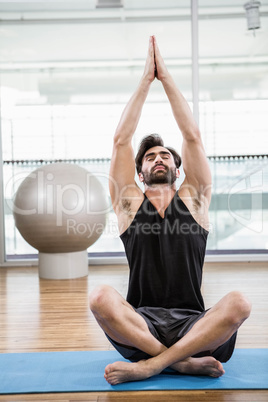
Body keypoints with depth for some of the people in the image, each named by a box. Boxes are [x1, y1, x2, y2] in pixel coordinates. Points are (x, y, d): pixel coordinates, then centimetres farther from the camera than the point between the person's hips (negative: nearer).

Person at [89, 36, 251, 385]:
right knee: (101, 298, -32)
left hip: (192, 323, 1)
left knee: (239, 304, -31)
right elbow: (121, 141, 5)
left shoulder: (194, 199, 12)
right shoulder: (129, 203, 12)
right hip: (140, 323, 0)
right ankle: (186, 362, -24)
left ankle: (150, 365, -23)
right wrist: (146, 81, 9)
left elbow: (192, 136, 6)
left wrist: (167, 77, 10)